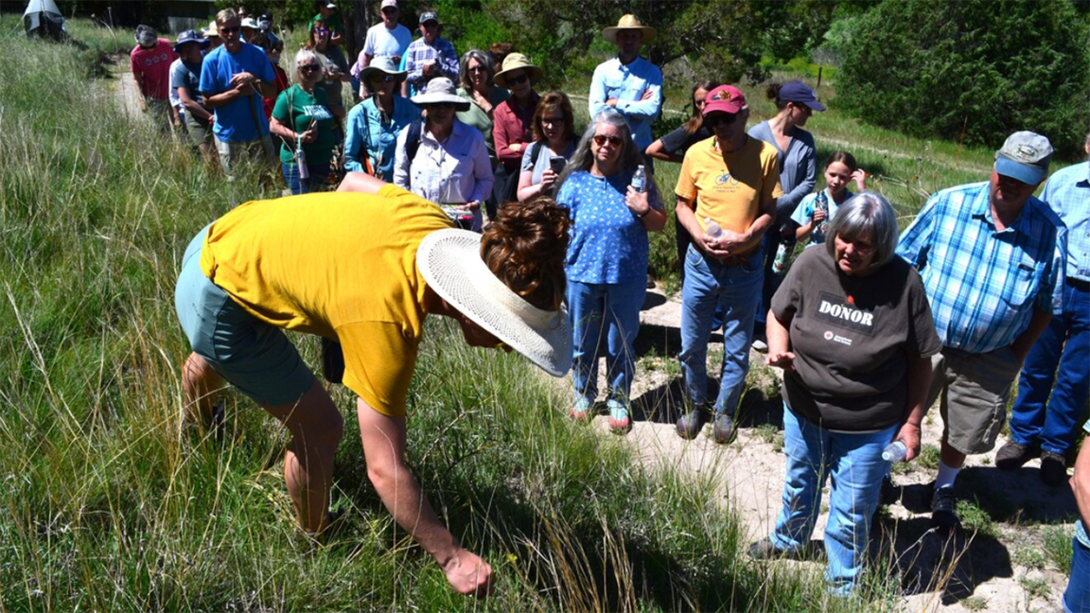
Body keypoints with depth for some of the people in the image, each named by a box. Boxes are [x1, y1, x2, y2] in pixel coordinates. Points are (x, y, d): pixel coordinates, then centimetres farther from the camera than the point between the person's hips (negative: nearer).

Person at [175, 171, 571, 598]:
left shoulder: (430, 221, -18)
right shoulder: (387, 323, -37)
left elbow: (355, 180, 3)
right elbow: (385, 470, -32)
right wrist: (452, 558, -25)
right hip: (218, 302, -8)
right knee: (318, 429, -2)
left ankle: (198, 421, 75)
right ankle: (315, 543, 28)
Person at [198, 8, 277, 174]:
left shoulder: (257, 54, -4)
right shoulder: (212, 60, -8)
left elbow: (272, 91, -2)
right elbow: (208, 101, -8)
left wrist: (253, 80, -21)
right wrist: (237, 92, -21)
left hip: (259, 132, 1)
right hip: (228, 135, -1)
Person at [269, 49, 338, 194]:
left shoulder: (323, 94, 12)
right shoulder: (289, 96, -7)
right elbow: (274, 126, -10)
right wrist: (298, 137, -22)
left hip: (322, 161, 7)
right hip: (298, 161, -6)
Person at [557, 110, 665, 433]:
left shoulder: (636, 179, -4)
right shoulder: (575, 182, -3)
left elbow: (659, 224, 1)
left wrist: (644, 209, -18)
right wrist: (559, 268, 0)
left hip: (626, 279, -1)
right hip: (582, 277, 1)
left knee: (620, 345, 12)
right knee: (583, 343, 16)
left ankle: (619, 401, 32)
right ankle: (584, 394, 38)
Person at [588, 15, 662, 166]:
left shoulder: (651, 72, 1)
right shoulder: (602, 70, 3)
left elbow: (653, 109, -12)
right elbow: (596, 110, -8)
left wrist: (617, 104, -8)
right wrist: (637, 106, -8)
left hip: (639, 149, 0)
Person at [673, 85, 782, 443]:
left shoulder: (765, 155, -9)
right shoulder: (697, 154, -4)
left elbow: (769, 212, -4)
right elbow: (683, 205, 4)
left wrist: (743, 238, -21)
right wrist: (701, 236, -14)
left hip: (744, 267, -1)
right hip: (701, 263, 2)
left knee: (737, 349, 11)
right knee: (691, 346, 12)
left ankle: (725, 411, 33)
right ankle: (696, 405, 35)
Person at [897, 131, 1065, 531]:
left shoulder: (1050, 233, -9)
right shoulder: (948, 203, -13)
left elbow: (1047, 304, 3)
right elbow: (904, 260, -2)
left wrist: (1018, 355, 0)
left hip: (989, 359, 1)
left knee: (964, 432, 18)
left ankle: (944, 490, 46)